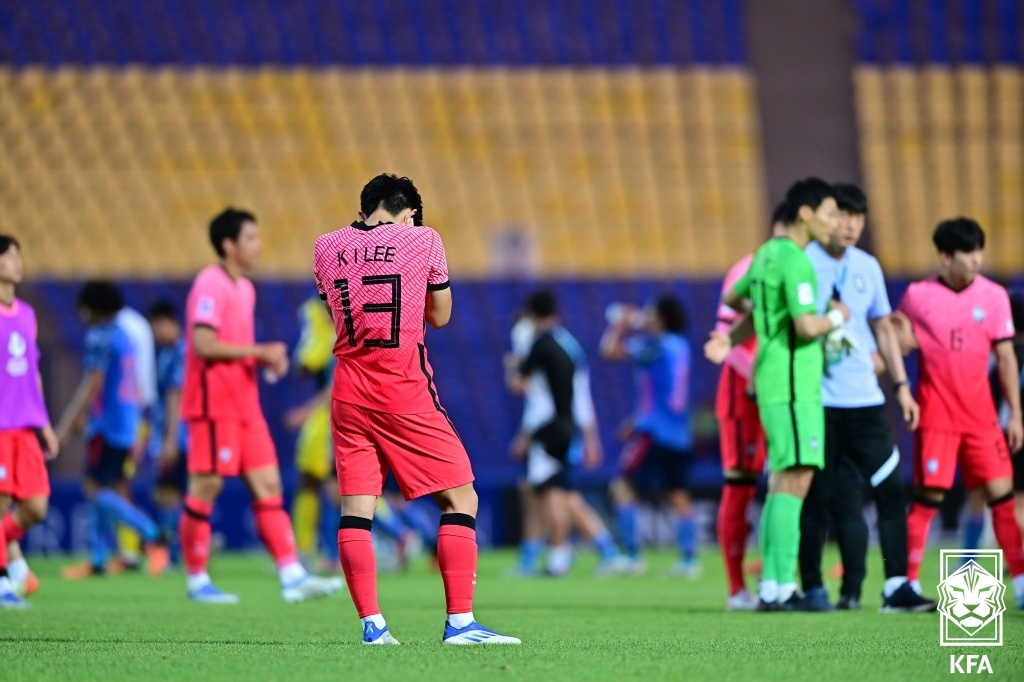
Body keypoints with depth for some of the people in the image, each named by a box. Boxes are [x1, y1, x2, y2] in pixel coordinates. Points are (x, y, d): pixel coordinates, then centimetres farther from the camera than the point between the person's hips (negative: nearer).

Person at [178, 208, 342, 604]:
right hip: (214, 404, -9)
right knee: (205, 489, -2)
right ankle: (196, 581, 6)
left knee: (268, 486, 2)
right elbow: (204, 344, -22)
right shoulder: (210, 285, -12)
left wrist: (266, 361, 6)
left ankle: (292, 577, -3)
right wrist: (260, 351, -16)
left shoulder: (244, 289, 17)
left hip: (244, 404, 9)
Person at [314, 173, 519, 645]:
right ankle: (459, 620, -6)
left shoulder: (326, 247, 8)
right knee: (460, 498, 2)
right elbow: (440, 317, 9)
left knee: (356, 507, 4)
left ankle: (371, 623, -3)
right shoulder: (422, 239, -2)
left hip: (349, 392, 4)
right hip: (406, 393, -4)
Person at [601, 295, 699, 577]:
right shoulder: (680, 346, 13)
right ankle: (689, 559, 7)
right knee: (678, 496, 10)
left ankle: (632, 555, -10)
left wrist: (620, 324, 5)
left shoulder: (654, 345, -11)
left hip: (656, 434, -8)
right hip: (680, 434, 8)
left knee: (624, 487, -4)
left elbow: (610, 350, -11)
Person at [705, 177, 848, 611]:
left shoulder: (767, 254, 15)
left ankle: (773, 587, 12)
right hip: (792, 384, -10)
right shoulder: (795, 261, -14)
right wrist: (836, 317, -5)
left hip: (771, 382, 10)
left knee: (782, 483, 11)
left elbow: (734, 298, 31)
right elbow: (806, 327, -22)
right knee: (794, 481, -12)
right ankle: (780, 587, -16)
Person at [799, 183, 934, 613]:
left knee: (891, 489, -3)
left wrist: (901, 385, 17)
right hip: (817, 399, -5)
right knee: (817, 498, -1)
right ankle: (812, 589, 10)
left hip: (864, 400, 5)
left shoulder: (868, 267, 11)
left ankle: (897, 587, -1)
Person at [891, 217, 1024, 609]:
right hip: (935, 413, -2)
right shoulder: (918, 296, -2)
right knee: (928, 496, -7)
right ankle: (910, 583, -2)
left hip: (980, 414, 2)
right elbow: (898, 342, 10)